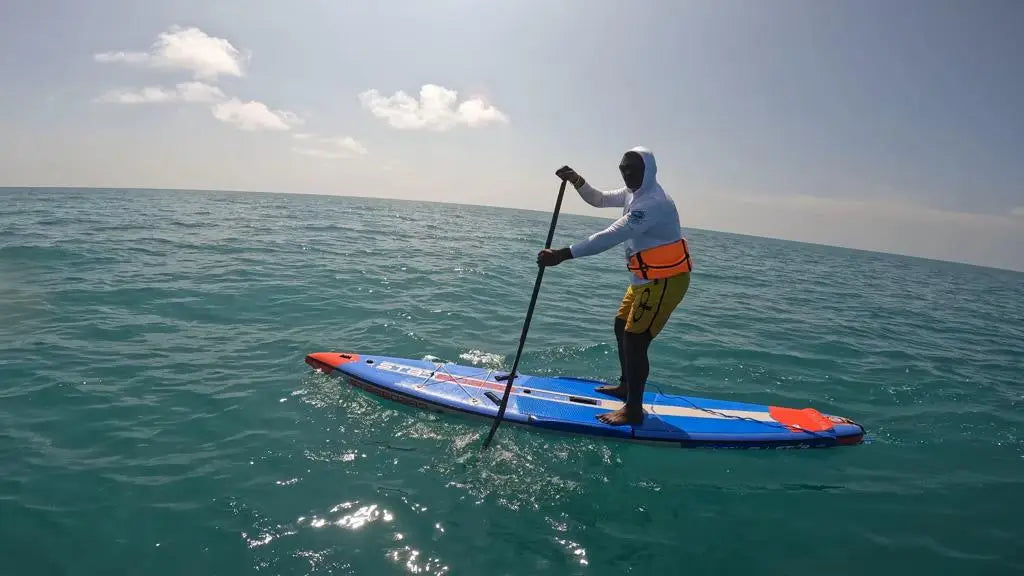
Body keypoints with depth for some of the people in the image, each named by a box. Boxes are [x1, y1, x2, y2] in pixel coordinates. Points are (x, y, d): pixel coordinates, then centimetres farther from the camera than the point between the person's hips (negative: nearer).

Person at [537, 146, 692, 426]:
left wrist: (563, 254, -36)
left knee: (635, 342, -10)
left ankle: (634, 411, 2)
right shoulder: (634, 193, 7)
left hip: (665, 281, -11)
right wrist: (576, 181, -1)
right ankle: (625, 386, 37)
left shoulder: (653, 203, -25)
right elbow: (600, 199, 19)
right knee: (622, 327, 20)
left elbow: (610, 237, -33)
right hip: (646, 279, 11)